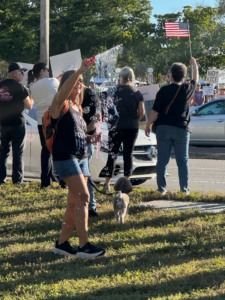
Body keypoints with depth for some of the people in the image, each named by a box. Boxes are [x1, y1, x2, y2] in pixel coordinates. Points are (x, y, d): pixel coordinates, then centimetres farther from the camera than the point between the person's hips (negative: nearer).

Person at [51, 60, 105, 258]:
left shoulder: (77, 108, 19)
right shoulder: (60, 104, -5)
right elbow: (64, 90, -29)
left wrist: (91, 138, 8)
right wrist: (79, 71, -39)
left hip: (81, 157, 9)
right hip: (65, 157, -9)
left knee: (75, 202, 8)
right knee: (83, 197, -17)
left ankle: (62, 243, 17)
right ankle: (84, 245, -15)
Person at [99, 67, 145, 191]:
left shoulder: (116, 90, -5)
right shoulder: (137, 93, 3)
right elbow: (142, 112, -1)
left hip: (117, 126, -2)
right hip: (132, 128, 2)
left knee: (112, 154, 4)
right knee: (128, 154, 9)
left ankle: (107, 183, 2)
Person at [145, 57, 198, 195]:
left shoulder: (164, 90, -6)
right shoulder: (188, 90, -1)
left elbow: (155, 111, -7)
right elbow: (195, 80, 22)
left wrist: (148, 125, 5)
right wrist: (195, 65, 38)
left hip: (163, 128, -1)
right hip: (182, 129, 1)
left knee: (162, 159, 5)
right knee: (182, 160, 6)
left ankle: (162, 188, 6)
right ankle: (184, 189, 5)